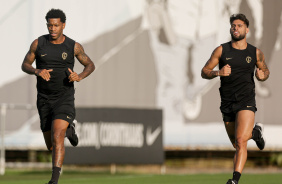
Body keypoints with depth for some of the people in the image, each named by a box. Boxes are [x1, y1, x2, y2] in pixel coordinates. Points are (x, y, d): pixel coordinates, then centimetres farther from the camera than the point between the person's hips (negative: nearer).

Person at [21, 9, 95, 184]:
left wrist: (79, 76, -14)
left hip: (64, 98, -3)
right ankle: (68, 129, 48)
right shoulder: (39, 43, -2)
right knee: (51, 147, 13)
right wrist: (37, 71, -19)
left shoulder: (74, 46, -5)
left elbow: (90, 65, 9)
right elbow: (25, 65, 5)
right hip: (44, 100, 3)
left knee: (57, 138, -25)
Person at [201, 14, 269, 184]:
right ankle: (255, 132, 45)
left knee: (240, 141, -20)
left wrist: (262, 75, -5)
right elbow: (204, 72, 2)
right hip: (227, 103, 3)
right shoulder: (222, 50, 1)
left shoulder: (255, 53, 3)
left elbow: (265, 71, 20)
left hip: (246, 101, -2)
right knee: (237, 144, 14)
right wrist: (218, 73, -18)